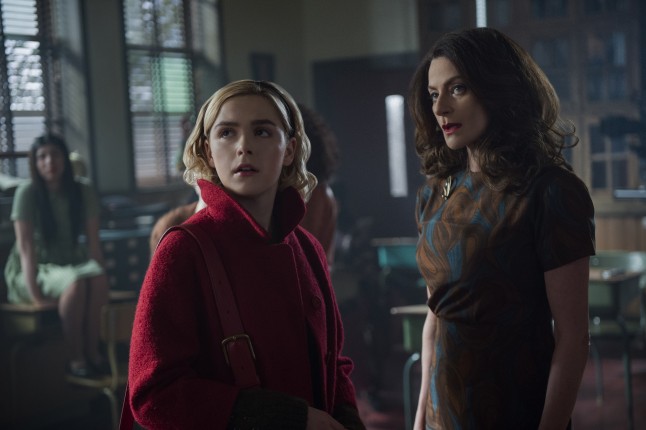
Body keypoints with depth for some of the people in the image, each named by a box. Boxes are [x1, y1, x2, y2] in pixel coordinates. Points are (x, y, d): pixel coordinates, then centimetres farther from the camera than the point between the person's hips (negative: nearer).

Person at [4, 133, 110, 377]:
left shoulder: (83, 192, 0)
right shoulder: (27, 193, -11)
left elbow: (93, 242, -2)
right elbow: (26, 248, -17)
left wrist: (100, 274, -18)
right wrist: (35, 295, -25)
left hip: (70, 267, 3)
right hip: (33, 271, -3)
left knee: (96, 277, -33)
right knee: (76, 281, -36)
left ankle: (92, 351, -22)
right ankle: (75, 358, -25)